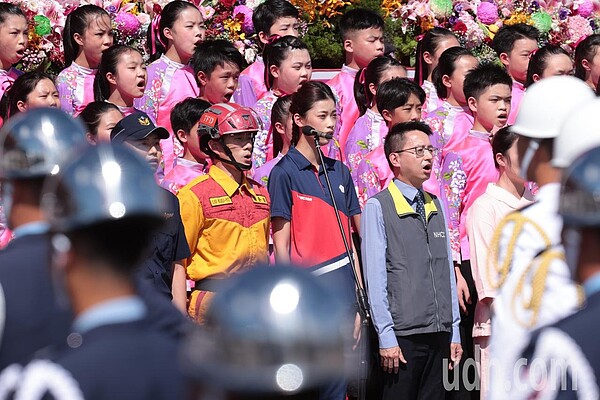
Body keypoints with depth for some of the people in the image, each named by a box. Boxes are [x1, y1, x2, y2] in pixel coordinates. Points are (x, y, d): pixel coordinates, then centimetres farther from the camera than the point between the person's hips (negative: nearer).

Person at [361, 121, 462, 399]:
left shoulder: (436, 206, 14)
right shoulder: (378, 207, -4)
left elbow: (447, 272, 14)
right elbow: (375, 279, -9)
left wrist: (454, 333, 11)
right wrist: (386, 338, -13)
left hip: (440, 334, 6)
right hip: (402, 336, -6)